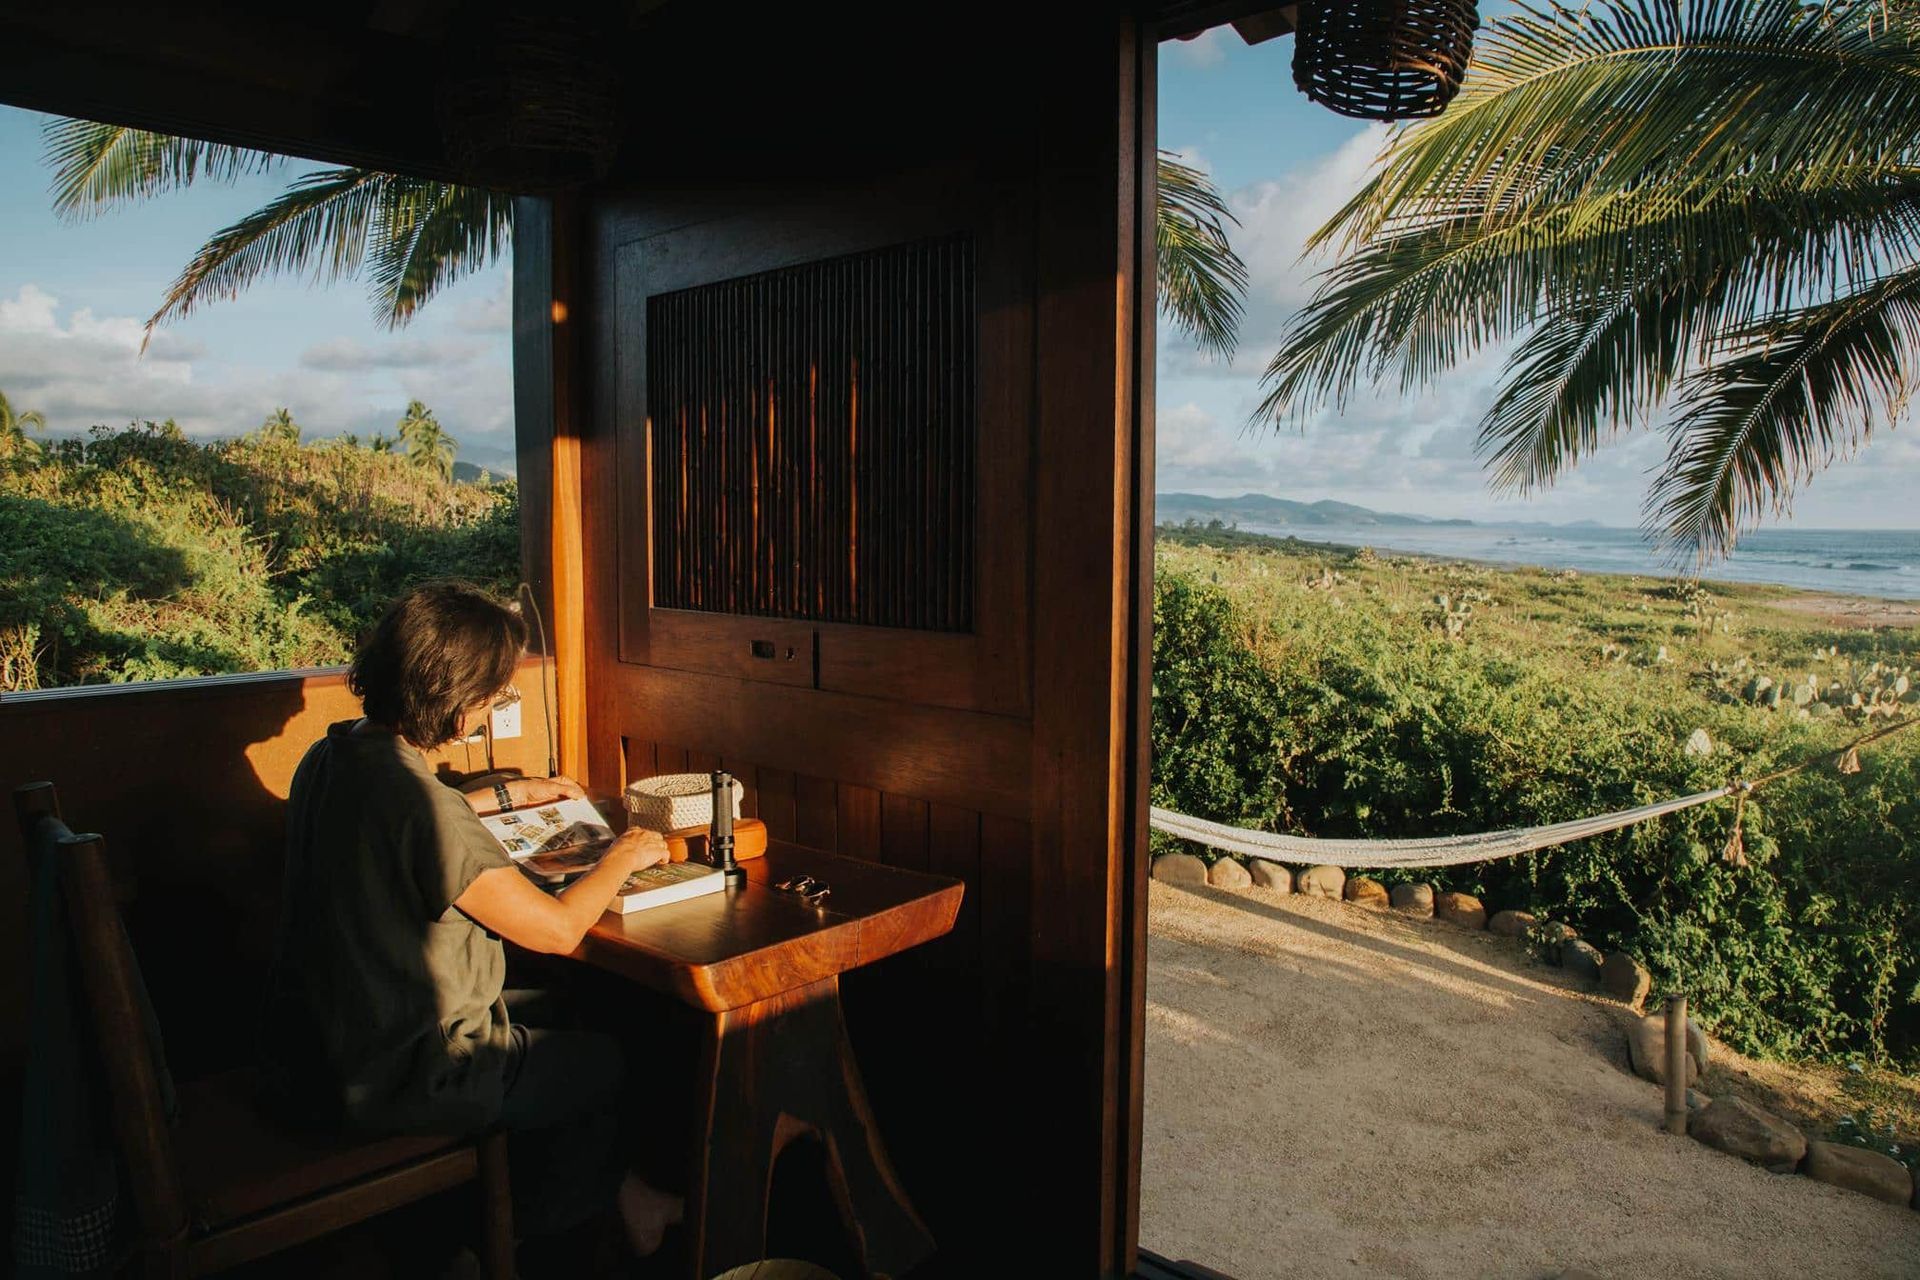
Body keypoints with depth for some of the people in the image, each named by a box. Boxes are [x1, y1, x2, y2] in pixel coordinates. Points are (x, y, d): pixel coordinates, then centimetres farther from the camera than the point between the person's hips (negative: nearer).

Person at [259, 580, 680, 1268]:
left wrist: (507, 793, 26)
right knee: (604, 1060, 15)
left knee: (550, 1011, 26)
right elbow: (557, 930, -25)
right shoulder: (420, 804, -33)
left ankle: (610, 1188, 39)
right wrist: (622, 856, -8)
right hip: (405, 1077, -9)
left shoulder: (330, 754, -5)